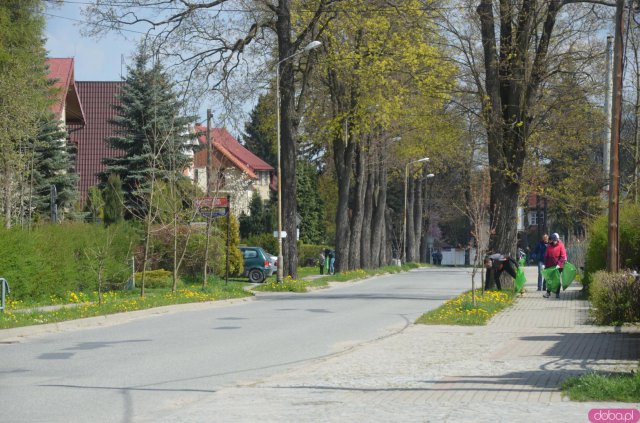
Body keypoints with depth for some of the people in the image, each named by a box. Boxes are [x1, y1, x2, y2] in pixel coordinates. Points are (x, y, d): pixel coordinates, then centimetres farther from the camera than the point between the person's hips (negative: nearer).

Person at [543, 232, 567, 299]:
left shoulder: (561, 246, -7)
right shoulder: (549, 246, 5)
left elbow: (563, 256, -11)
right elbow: (546, 256, 10)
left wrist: (559, 264, -19)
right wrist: (546, 265, 4)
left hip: (558, 266, -3)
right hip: (550, 266, 3)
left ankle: (557, 293, 13)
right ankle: (548, 293, 12)